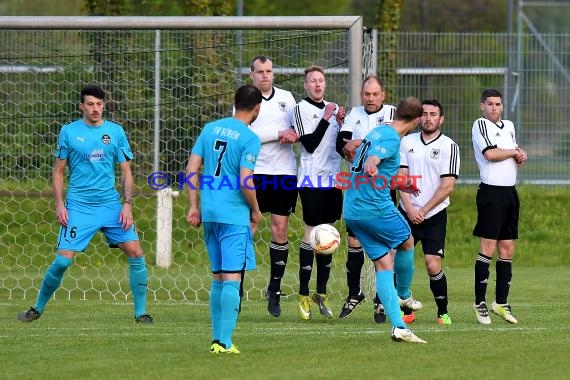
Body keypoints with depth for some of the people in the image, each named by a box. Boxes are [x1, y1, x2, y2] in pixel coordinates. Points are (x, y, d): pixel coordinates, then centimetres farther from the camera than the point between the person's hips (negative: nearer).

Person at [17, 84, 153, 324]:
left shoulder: (115, 132, 6)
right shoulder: (69, 132, 1)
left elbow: (126, 172, 8)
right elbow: (58, 172, 6)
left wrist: (127, 205, -3)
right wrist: (59, 205, -4)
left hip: (111, 204, 2)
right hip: (79, 206, -2)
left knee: (135, 252, -9)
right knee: (63, 259, -9)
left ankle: (140, 311, 2)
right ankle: (38, 308, 10)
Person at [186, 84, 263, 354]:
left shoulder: (210, 128, 10)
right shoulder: (249, 138, -9)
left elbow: (191, 169, 7)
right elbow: (245, 182, -15)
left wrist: (194, 206, 12)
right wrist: (255, 211, 0)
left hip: (209, 213, 6)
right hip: (235, 215, -6)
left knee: (218, 278, 16)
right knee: (232, 278, -6)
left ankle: (216, 339, 18)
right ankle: (225, 342, -11)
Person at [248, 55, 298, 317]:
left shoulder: (286, 97, 12)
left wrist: (293, 135, -6)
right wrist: (278, 133, -14)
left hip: (284, 173, 3)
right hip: (255, 172, -3)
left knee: (280, 230, 2)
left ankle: (274, 290, 11)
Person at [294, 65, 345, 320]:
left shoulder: (331, 108, 14)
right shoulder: (302, 109, -5)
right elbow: (310, 144, -14)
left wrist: (341, 123, 0)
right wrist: (326, 119, -15)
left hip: (332, 179, 6)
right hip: (312, 180, -6)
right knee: (311, 233, -7)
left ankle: (321, 293, 13)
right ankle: (303, 295, -2)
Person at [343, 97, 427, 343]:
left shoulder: (378, 132, 17)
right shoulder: (391, 139, -12)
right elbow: (371, 161, -32)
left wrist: (399, 183, 47)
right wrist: (371, 169, -55)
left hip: (352, 212, 8)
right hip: (377, 208, -8)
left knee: (383, 264, 5)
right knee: (406, 242, 19)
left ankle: (398, 326, -2)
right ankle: (404, 295, 37)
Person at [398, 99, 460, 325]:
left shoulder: (449, 146, -3)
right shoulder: (407, 142, 8)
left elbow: (447, 186, -7)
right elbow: (401, 177, 5)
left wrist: (423, 211, -9)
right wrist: (409, 208, -8)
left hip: (434, 215, -3)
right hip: (407, 213, 3)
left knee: (433, 265, -12)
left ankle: (443, 312, 4)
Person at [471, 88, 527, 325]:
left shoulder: (509, 126, 18)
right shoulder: (480, 125, -5)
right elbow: (490, 154, -17)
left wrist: (520, 157, 2)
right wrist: (514, 152, -1)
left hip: (510, 192, 7)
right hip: (491, 192, -7)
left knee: (507, 250, 7)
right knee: (488, 248, -10)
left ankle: (501, 302, 12)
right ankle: (480, 303, -6)